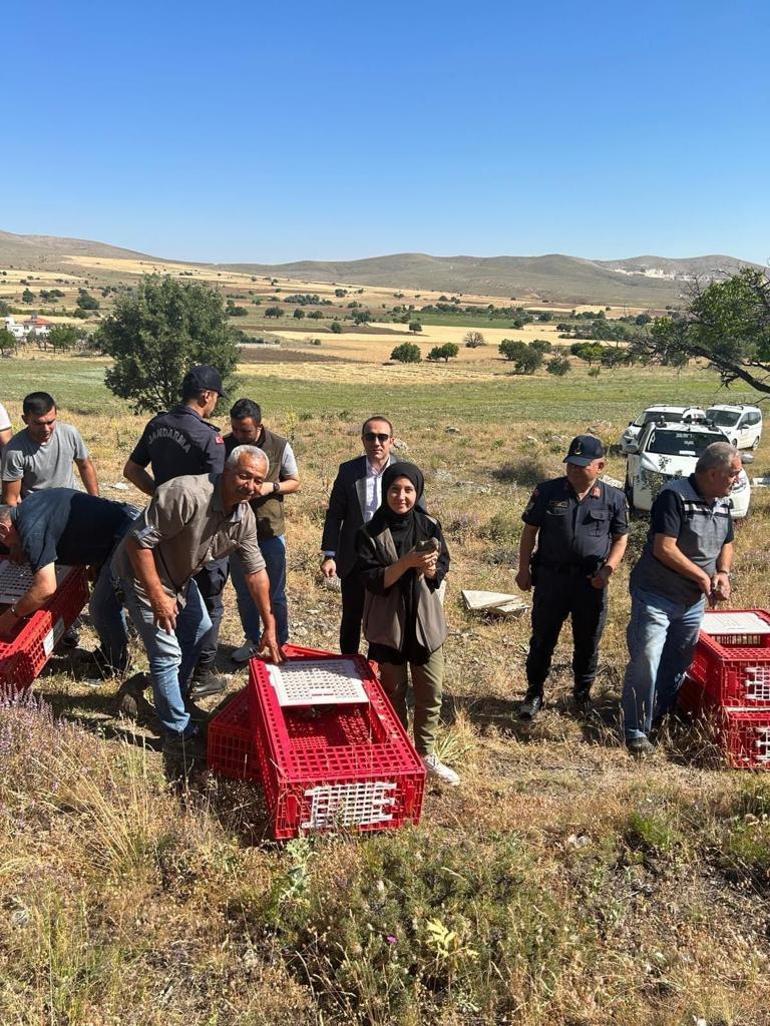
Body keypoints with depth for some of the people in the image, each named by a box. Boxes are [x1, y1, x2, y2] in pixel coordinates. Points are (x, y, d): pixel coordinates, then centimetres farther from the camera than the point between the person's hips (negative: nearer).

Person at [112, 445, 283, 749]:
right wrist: (158, 598, -29)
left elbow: (256, 572, -2)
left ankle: (174, 695, 45)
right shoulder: (186, 495, -35)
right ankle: (179, 733, 10)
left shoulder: (244, 516, -9)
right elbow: (138, 541, -32)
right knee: (168, 654, -7)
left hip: (180, 577, 9)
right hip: (143, 576, -9)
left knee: (200, 628, 24)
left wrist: (269, 627, -1)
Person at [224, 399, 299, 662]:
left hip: (270, 532, -2)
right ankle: (252, 641, 34)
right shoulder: (224, 445, -6)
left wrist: (271, 487, -18)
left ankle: (280, 644, 25)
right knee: (244, 593, 16)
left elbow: (295, 482, 1)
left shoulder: (280, 447, -10)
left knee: (274, 595, 9)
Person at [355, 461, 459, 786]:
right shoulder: (370, 533, -11)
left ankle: (426, 754, 28)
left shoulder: (430, 526, -2)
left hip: (426, 621, 3)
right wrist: (407, 562, -28)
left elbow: (442, 568, 1)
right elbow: (372, 580, -16)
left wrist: (430, 568, -21)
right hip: (387, 625, -2)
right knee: (393, 692, 13)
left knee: (431, 692, 10)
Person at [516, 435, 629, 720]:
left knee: (588, 643, 14)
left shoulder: (614, 499, -3)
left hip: (591, 582, 1)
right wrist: (524, 569, -1)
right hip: (551, 578, 0)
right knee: (542, 639, 10)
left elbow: (620, 539, 6)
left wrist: (608, 568, -9)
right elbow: (529, 532, 2)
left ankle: (582, 694, 34)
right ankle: (534, 693, 26)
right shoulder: (547, 492, -5)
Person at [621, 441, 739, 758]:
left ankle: (661, 717, 33)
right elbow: (664, 548, -23)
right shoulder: (674, 496, -19)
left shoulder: (722, 503, 7)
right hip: (656, 596, -8)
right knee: (645, 664, -9)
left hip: (693, 602, 8)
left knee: (677, 665, 15)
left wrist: (723, 573, 0)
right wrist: (702, 576, -16)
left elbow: (726, 544, 20)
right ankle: (637, 732, 2)